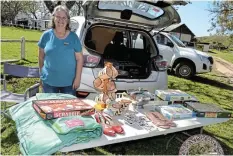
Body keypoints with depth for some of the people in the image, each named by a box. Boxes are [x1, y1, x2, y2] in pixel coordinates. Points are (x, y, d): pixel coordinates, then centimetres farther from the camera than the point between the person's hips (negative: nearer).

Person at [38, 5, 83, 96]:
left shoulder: (73, 37, -4)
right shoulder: (46, 35, -2)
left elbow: (79, 59, -2)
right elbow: (41, 57, 6)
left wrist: (77, 78, -6)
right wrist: (42, 75, 8)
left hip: (69, 82, 0)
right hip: (49, 81, 1)